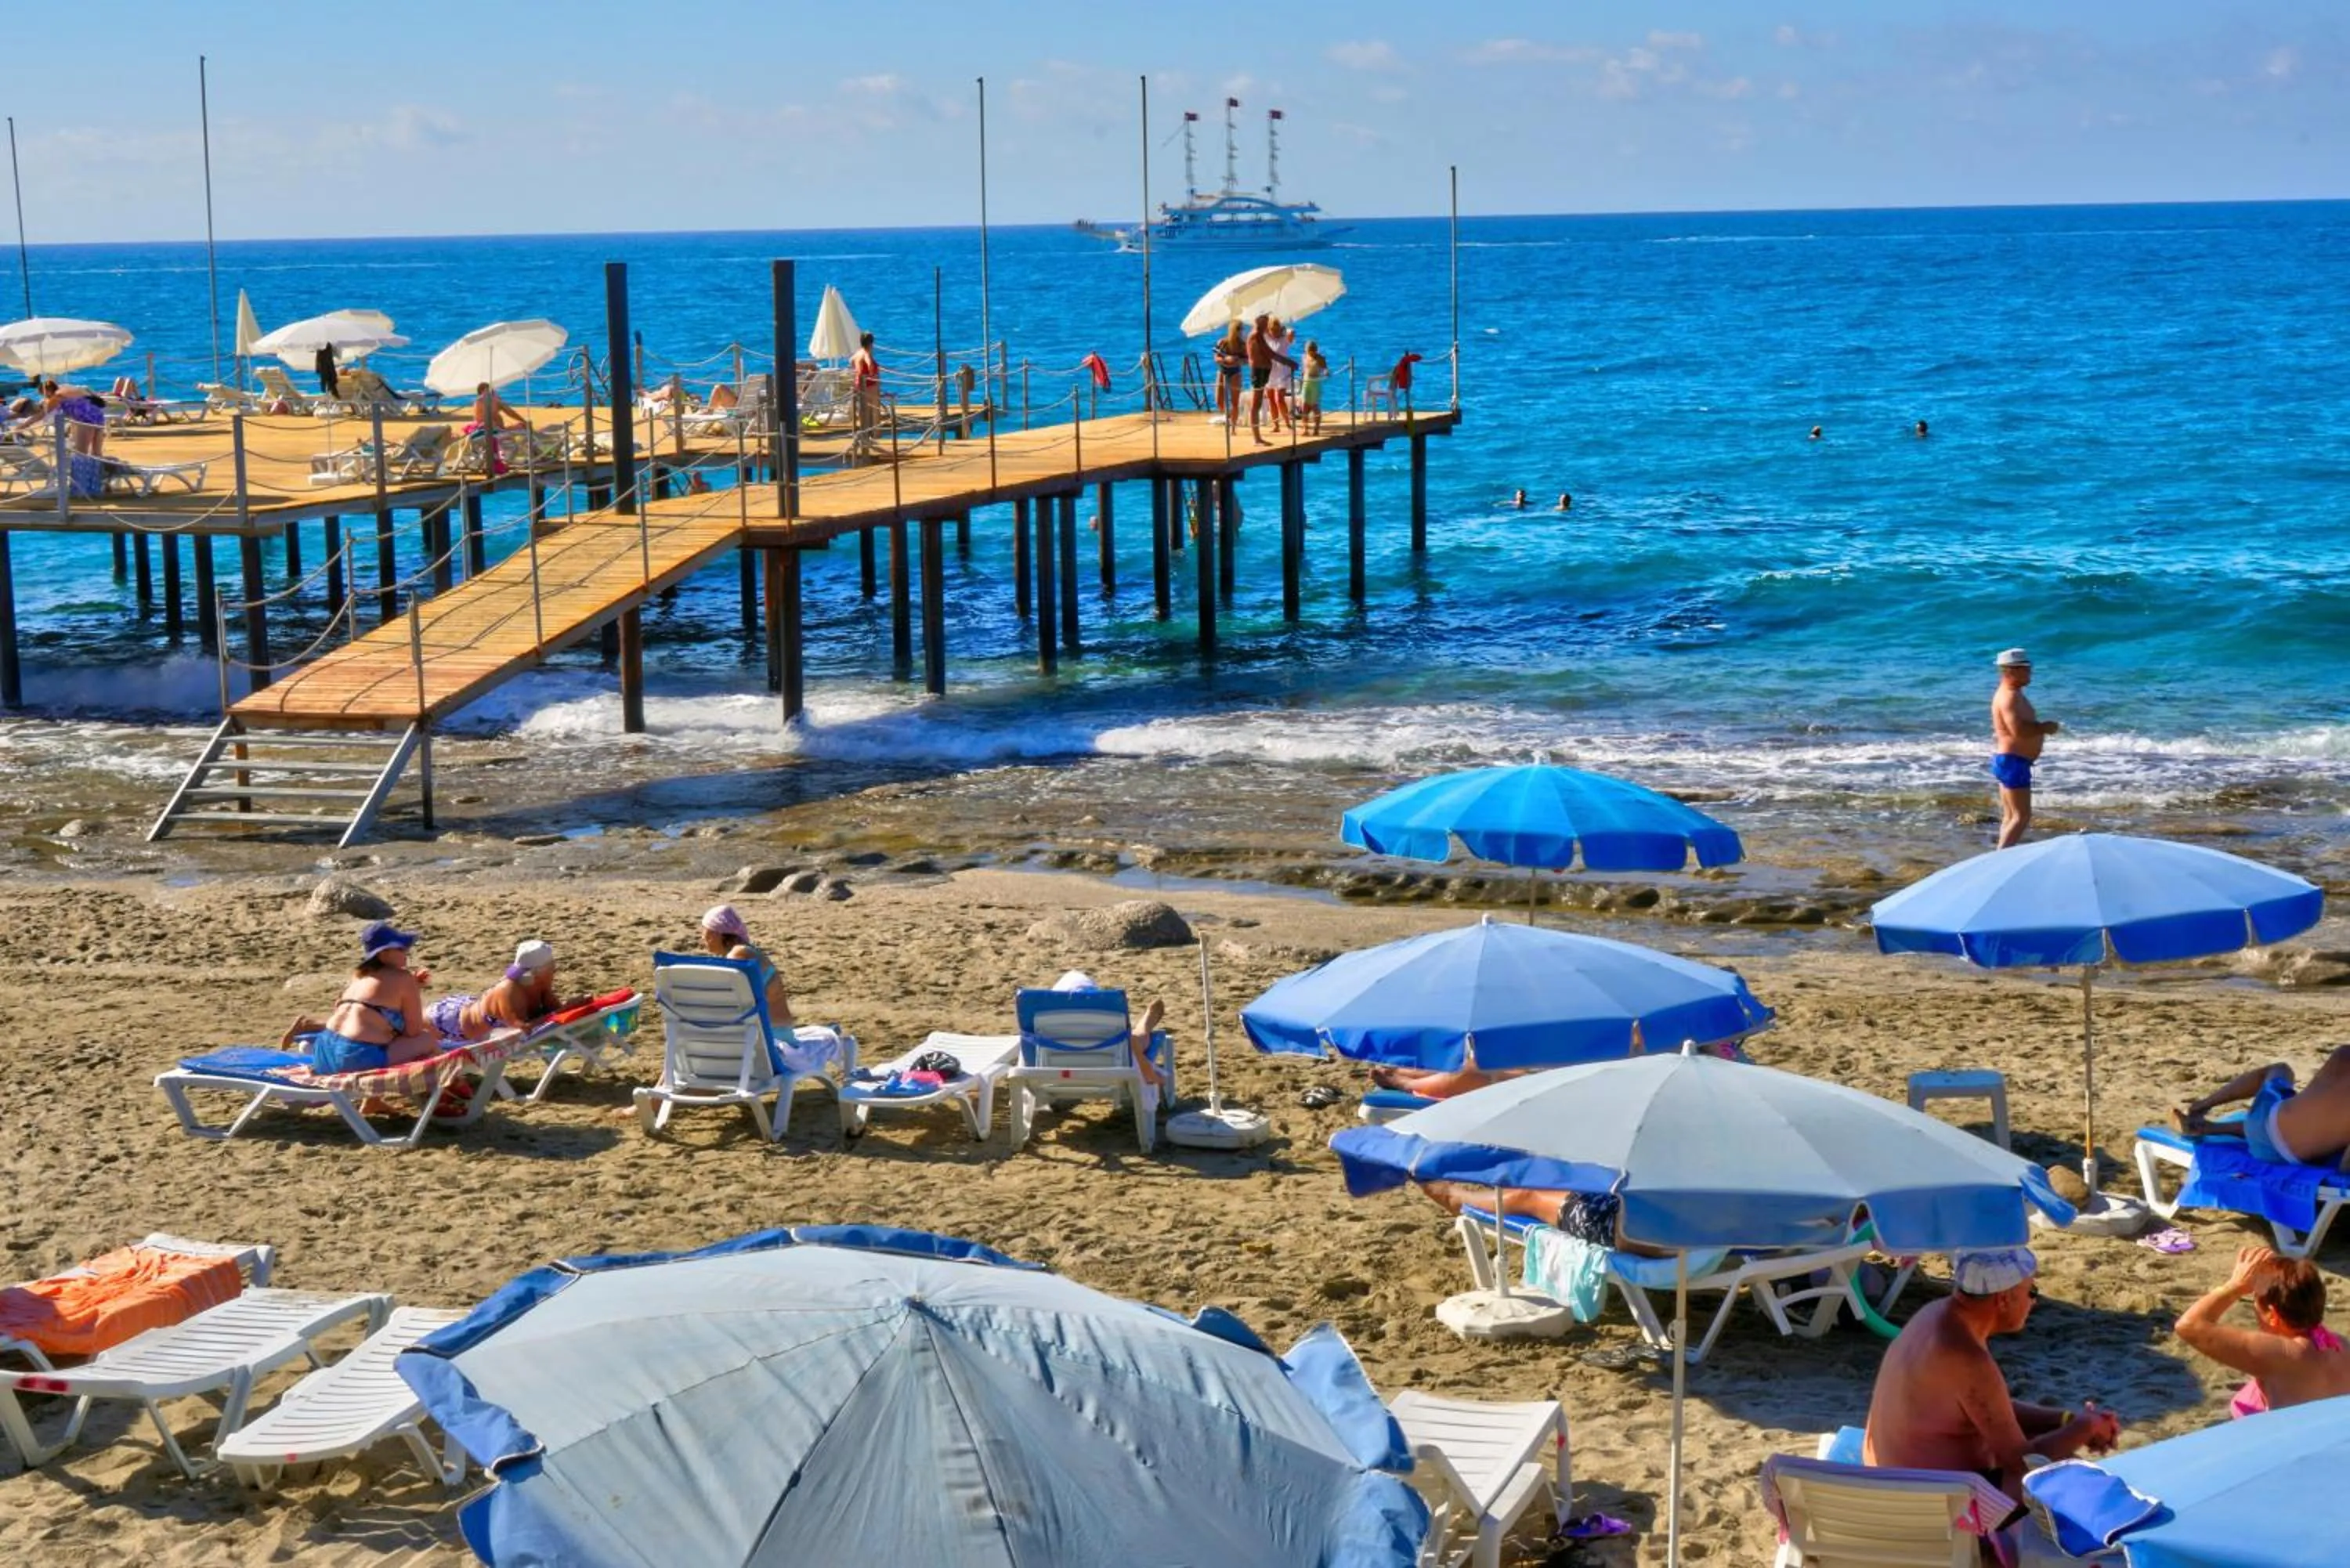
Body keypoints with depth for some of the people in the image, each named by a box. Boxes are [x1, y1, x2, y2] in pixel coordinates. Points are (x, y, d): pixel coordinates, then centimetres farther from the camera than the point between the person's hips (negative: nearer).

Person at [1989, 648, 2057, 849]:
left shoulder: (2013, 695, 16)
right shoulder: (2009, 697, -18)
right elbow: (2018, 729, -29)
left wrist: (2042, 727, 9)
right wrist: (2044, 728, -17)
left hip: (2011, 761, 11)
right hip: (2012, 761, -11)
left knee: (2011, 816, 13)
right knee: (2022, 816, -12)